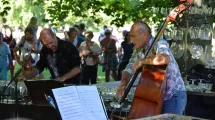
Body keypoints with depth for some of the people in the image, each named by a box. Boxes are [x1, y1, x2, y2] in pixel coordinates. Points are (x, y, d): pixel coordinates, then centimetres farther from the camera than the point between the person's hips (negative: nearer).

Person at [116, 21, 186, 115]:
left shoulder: (159, 43, -17)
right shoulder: (138, 50, 6)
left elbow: (165, 59, -39)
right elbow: (129, 70, 13)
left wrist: (142, 61, -29)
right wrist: (124, 83, -8)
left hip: (174, 96, -7)